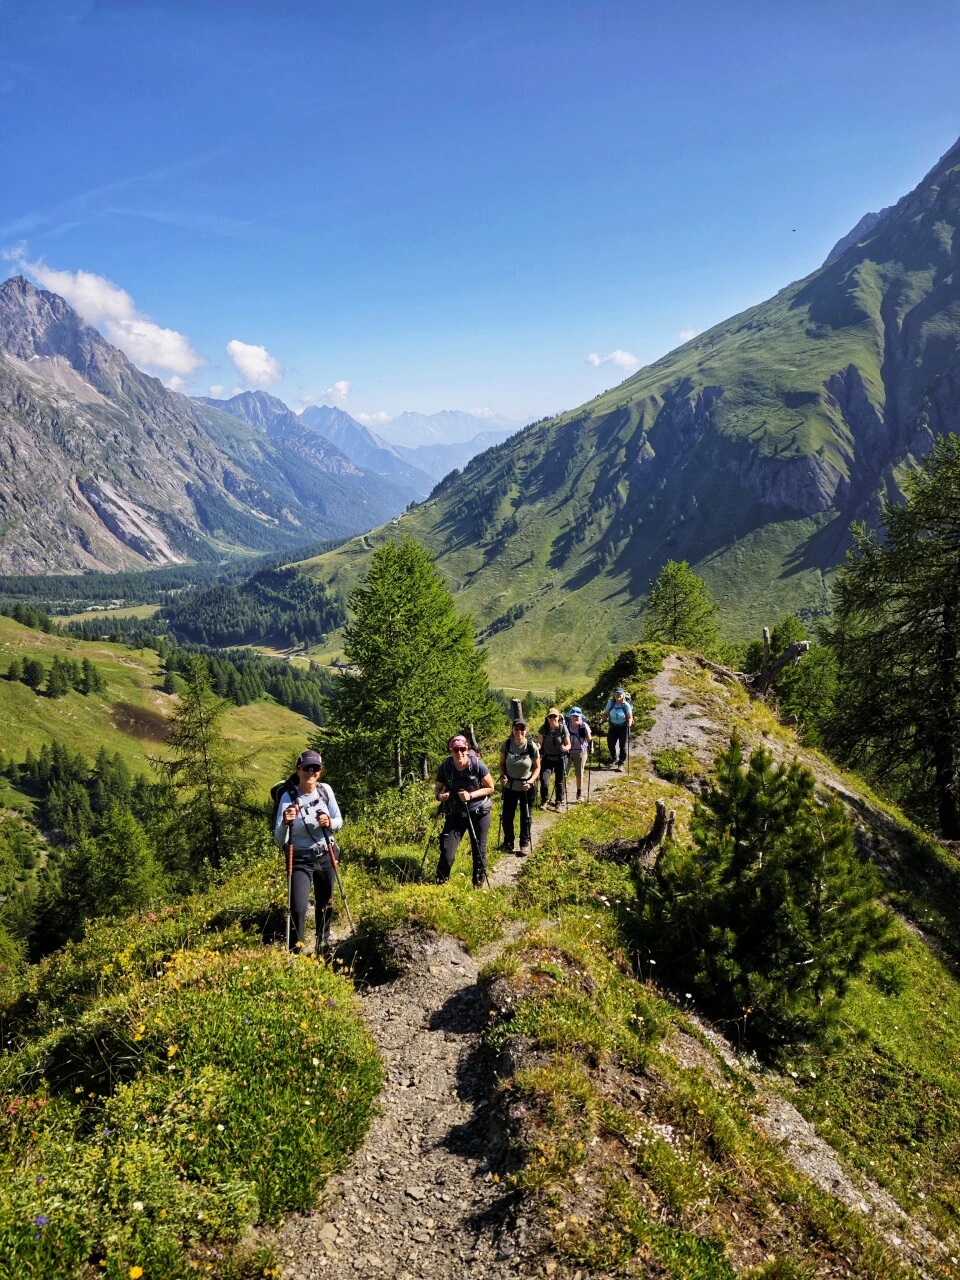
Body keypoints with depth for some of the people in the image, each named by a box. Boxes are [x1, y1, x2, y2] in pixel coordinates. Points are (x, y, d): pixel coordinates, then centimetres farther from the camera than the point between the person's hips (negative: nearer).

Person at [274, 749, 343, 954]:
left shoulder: (325, 790, -6)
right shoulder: (288, 797, -16)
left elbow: (339, 821, 5)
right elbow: (279, 841, -17)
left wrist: (330, 822, -18)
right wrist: (285, 822, -37)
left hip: (326, 856, 4)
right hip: (300, 860, -3)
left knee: (325, 904, 17)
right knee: (298, 908, -15)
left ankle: (324, 944, 39)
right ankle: (295, 951, 1)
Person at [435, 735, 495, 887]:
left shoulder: (477, 764, -17)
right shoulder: (445, 766, -12)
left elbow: (490, 788, -7)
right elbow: (438, 787, 3)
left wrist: (471, 795, -22)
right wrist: (439, 795, -20)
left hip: (478, 813, -1)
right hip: (455, 814, 1)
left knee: (479, 850, 8)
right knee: (447, 851, -7)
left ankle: (478, 883, 30)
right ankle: (440, 883, 12)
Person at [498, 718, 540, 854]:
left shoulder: (532, 747, -16)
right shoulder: (506, 745, -12)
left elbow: (537, 767, -6)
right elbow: (502, 763, 2)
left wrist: (531, 781, -20)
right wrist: (503, 776, -16)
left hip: (527, 787, -1)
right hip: (510, 786, 1)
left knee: (525, 817, 11)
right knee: (507, 815, 7)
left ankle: (525, 843, 28)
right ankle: (508, 842, 28)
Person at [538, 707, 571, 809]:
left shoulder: (563, 728, -12)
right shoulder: (544, 728, -10)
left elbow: (568, 744, -7)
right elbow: (539, 742, -9)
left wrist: (565, 748, -30)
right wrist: (538, 746, -33)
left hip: (560, 758, 0)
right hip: (547, 758, 0)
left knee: (559, 781, 8)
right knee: (544, 780, -12)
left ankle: (558, 802, 29)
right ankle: (544, 801, 12)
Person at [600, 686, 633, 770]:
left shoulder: (626, 705, -13)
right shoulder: (610, 703, -6)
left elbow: (630, 717, -9)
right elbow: (606, 713, 1)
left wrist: (629, 722, -29)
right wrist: (602, 719, -16)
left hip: (623, 727, -3)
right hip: (613, 726, 3)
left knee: (622, 746, 0)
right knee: (610, 744, 4)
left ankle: (621, 764, 14)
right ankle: (614, 759, 35)